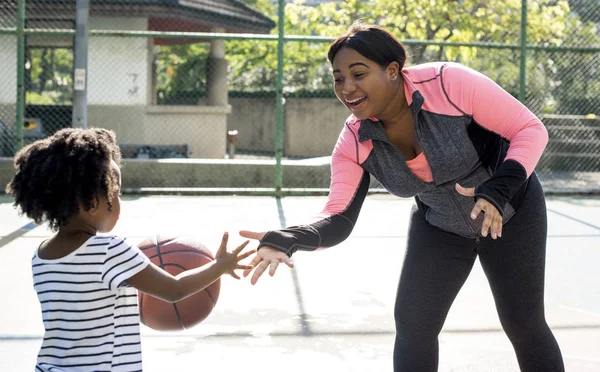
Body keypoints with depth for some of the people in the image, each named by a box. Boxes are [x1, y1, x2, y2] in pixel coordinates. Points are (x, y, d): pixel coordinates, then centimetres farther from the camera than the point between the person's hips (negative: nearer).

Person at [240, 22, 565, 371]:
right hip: (440, 226, 4)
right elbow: (339, 218, -23)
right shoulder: (354, 143, -20)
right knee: (412, 325, -3)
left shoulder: (450, 83, -33)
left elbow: (531, 129, -25)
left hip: (511, 211, -3)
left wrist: (499, 189, -41)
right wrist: (288, 240, -43)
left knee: (525, 326, 5)